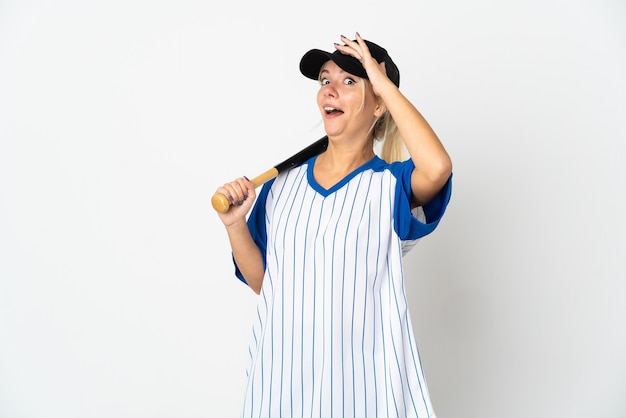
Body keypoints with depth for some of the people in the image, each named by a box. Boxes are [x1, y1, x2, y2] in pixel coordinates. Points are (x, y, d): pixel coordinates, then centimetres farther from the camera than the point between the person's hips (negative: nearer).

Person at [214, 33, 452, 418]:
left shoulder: (392, 185, -8)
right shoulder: (283, 182, 3)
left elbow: (438, 167, -32)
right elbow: (262, 281, 7)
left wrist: (385, 83, -20)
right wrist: (235, 224, -10)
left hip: (363, 377, -3)